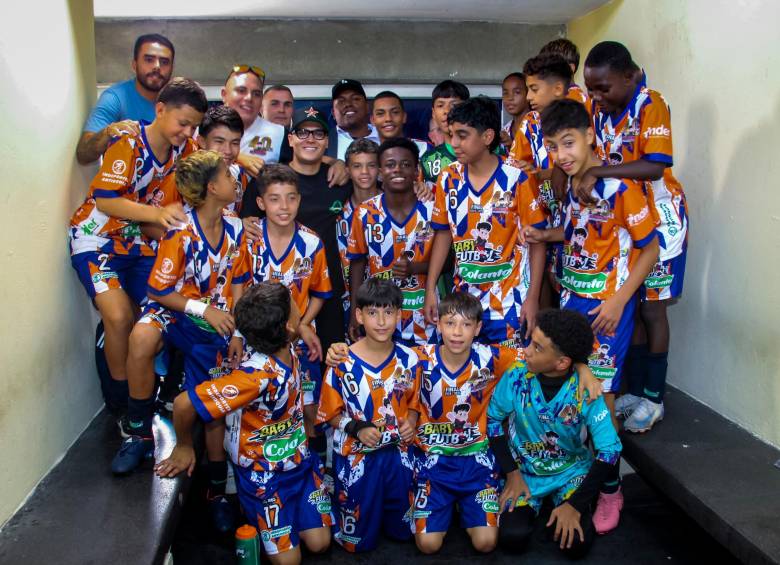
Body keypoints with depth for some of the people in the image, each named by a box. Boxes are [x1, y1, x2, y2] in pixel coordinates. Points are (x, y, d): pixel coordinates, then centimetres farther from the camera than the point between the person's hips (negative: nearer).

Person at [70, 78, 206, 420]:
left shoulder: (184, 148, -2)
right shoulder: (129, 144, -21)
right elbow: (105, 200, -27)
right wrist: (157, 213, -41)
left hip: (140, 242, 6)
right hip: (98, 238, -6)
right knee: (119, 317, -21)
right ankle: (122, 399, -1)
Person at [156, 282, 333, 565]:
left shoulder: (289, 349, -13)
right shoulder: (257, 374, -36)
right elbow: (184, 404, -34)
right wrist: (184, 447, -16)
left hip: (299, 460, 6)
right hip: (263, 474, -6)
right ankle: (253, 523, 28)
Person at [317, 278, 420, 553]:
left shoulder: (408, 359, -6)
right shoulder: (343, 363, -17)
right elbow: (330, 413, -7)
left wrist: (411, 422, -12)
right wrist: (357, 429, -23)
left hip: (398, 453, 3)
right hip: (357, 456, -3)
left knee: (401, 530, 19)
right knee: (358, 542, 12)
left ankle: (379, 509, 46)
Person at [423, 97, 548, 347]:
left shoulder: (517, 179, -12)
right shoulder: (448, 179, 1)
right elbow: (443, 234, 9)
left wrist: (532, 297, -9)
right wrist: (430, 289, 5)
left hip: (509, 300, -4)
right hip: (463, 297, 4)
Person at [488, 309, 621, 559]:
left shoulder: (585, 390, -25)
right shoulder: (517, 375, -20)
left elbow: (610, 450, -21)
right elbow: (492, 419, -5)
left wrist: (575, 505, -22)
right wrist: (512, 473, -10)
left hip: (571, 471, -1)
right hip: (523, 469, 1)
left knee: (575, 543, -20)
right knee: (512, 538, -19)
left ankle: (570, 512, 13)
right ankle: (531, 505, 14)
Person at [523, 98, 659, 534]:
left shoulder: (620, 186, -17)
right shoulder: (572, 184, 4)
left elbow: (650, 247, -11)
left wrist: (618, 301, -15)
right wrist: (545, 235, 2)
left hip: (608, 305, -6)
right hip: (572, 298, 6)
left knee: (600, 397, -3)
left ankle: (610, 488, 15)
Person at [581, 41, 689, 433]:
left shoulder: (651, 105, -17)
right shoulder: (600, 111, 2)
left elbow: (655, 167, -29)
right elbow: (597, 162, 4)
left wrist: (597, 172, -36)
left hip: (658, 220, -6)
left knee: (651, 309, 2)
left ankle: (653, 398, 15)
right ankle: (635, 391, 22)